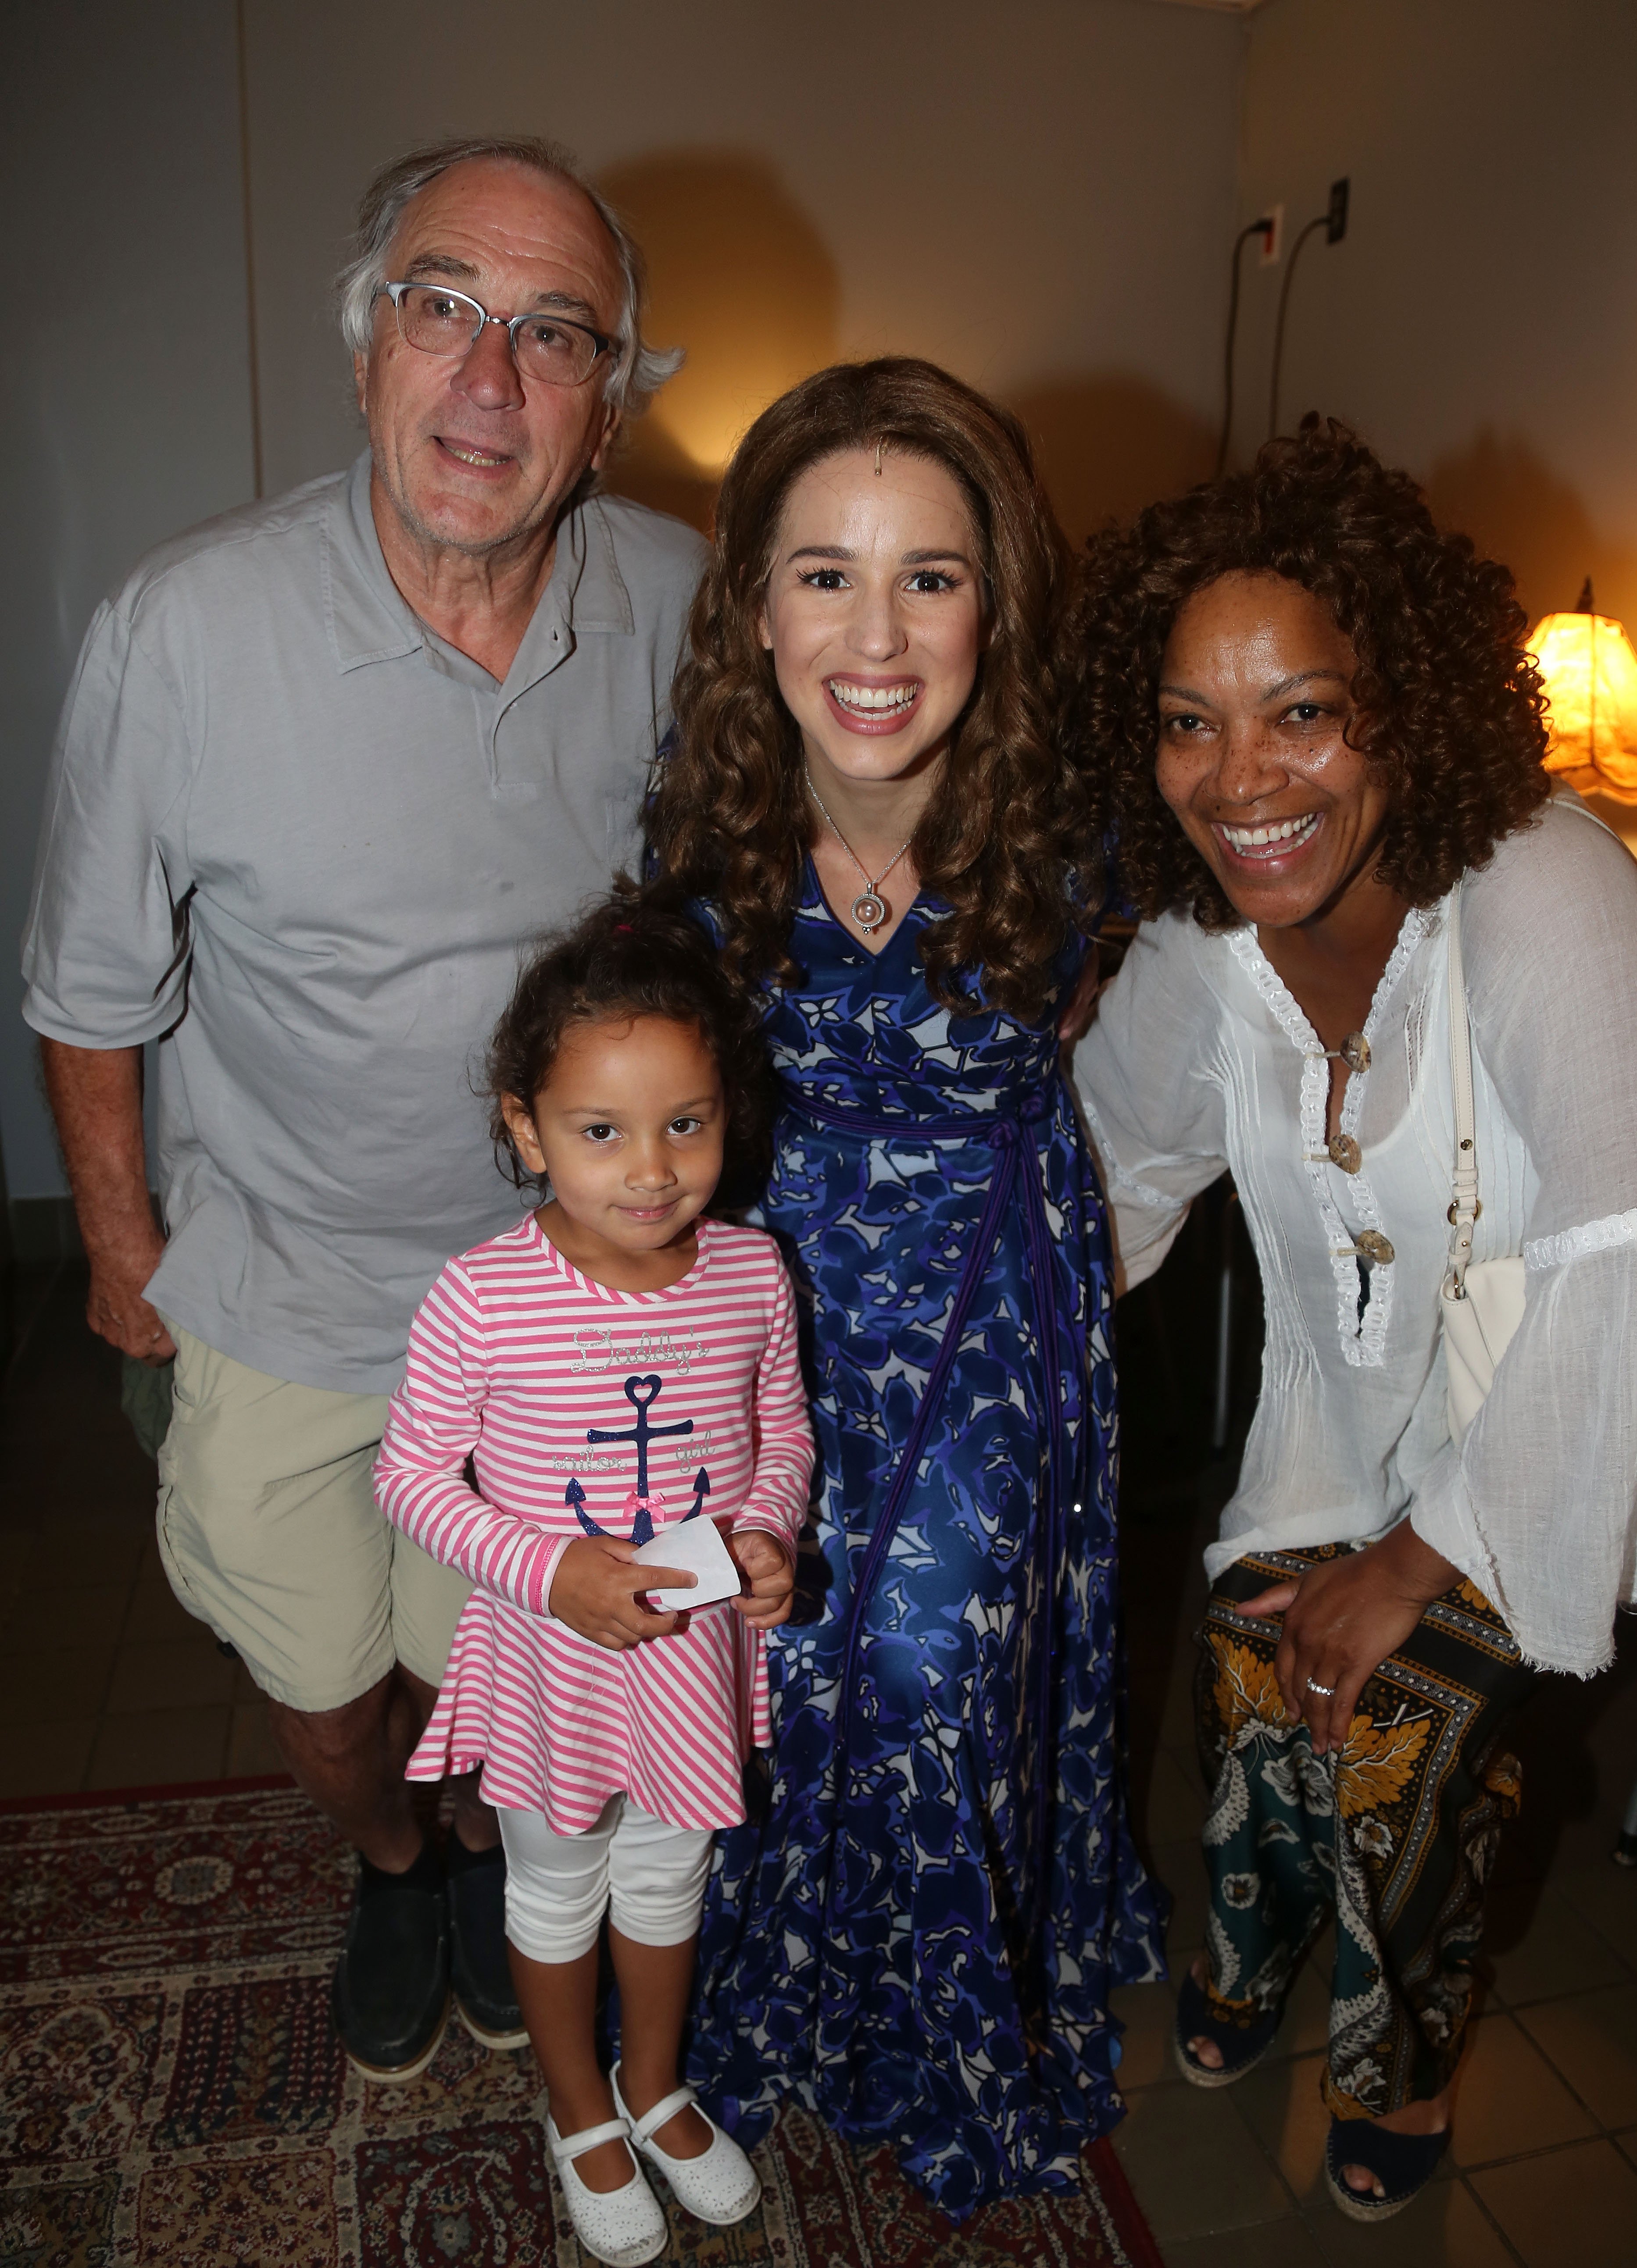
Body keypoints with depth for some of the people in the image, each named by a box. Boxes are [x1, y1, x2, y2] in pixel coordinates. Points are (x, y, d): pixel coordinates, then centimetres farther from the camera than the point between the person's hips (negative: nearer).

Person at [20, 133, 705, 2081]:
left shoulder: (681, 606, -13)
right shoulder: (184, 630, -21)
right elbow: (94, 985, -6)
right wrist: (122, 1244, 2)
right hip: (283, 1288, 0)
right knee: (316, 1683, 20)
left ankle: (495, 1852, 57)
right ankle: (388, 1869, 55)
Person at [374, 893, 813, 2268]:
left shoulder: (752, 1274, -15)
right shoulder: (481, 1301, -25)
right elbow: (412, 1473, -13)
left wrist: (770, 1531, -18)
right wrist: (547, 1569, -24)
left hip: (698, 1645, 3)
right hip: (549, 1653, -2)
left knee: (669, 1873, 26)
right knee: (558, 1890, 23)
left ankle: (655, 2086, 56)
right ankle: (582, 2117, 52)